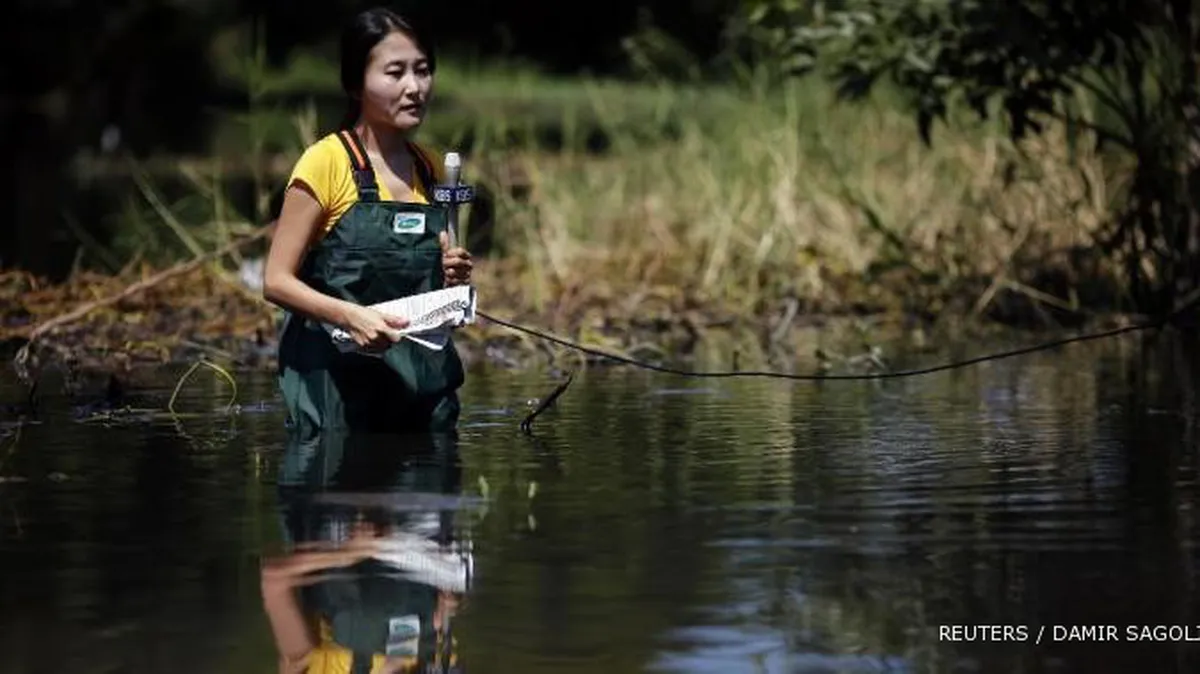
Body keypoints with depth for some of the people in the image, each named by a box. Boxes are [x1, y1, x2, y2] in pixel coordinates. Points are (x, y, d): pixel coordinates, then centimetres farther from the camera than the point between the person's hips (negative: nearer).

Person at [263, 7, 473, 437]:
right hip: (339, 378, -5)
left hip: (422, 381, 5)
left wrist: (450, 277, 2)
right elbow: (276, 281, -9)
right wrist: (351, 316, -25)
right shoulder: (327, 162, -7)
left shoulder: (430, 167, 12)